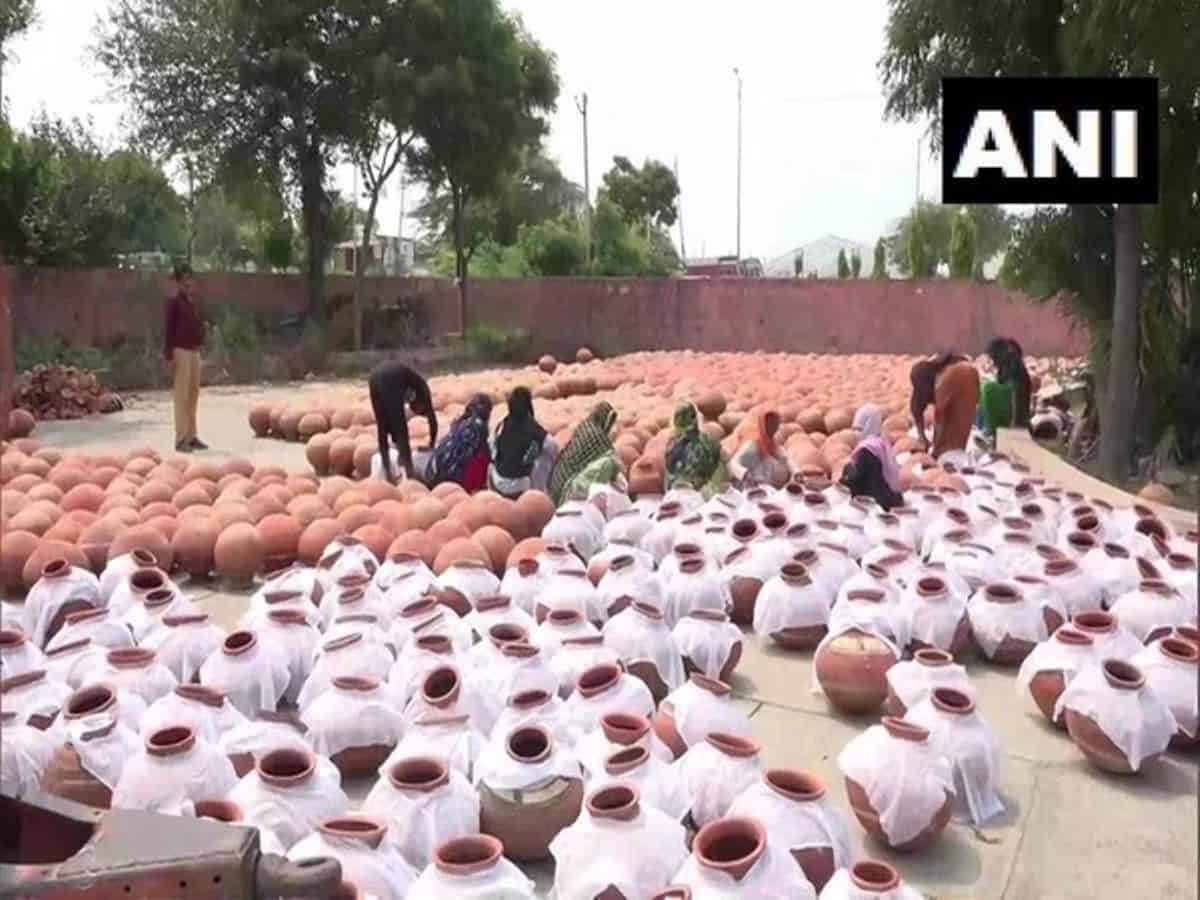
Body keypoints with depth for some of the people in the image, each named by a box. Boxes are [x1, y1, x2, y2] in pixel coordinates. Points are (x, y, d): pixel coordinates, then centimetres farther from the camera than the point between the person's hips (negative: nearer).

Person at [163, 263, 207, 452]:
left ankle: (192, 436, 16)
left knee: (194, 395, 9)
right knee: (182, 396, -6)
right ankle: (181, 439, -2)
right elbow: (167, 329, -10)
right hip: (180, 352, -8)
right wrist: (169, 356, -15)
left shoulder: (194, 301, 14)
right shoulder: (173, 301, -8)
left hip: (195, 351, 8)